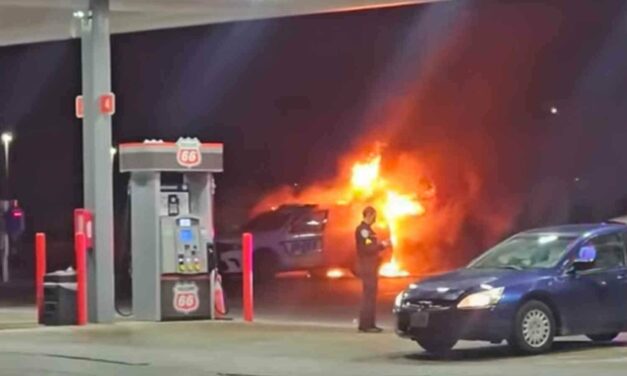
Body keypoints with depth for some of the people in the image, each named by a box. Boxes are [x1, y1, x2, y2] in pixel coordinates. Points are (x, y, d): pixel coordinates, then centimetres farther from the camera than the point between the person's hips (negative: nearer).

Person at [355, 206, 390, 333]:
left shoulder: (367, 229, 18)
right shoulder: (362, 230, -14)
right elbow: (367, 248, -21)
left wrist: (380, 245, 10)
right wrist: (381, 245, -12)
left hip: (371, 266, 10)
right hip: (367, 266, -10)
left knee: (371, 295, 12)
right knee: (369, 295, -10)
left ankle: (369, 324, 16)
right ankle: (366, 324, -10)